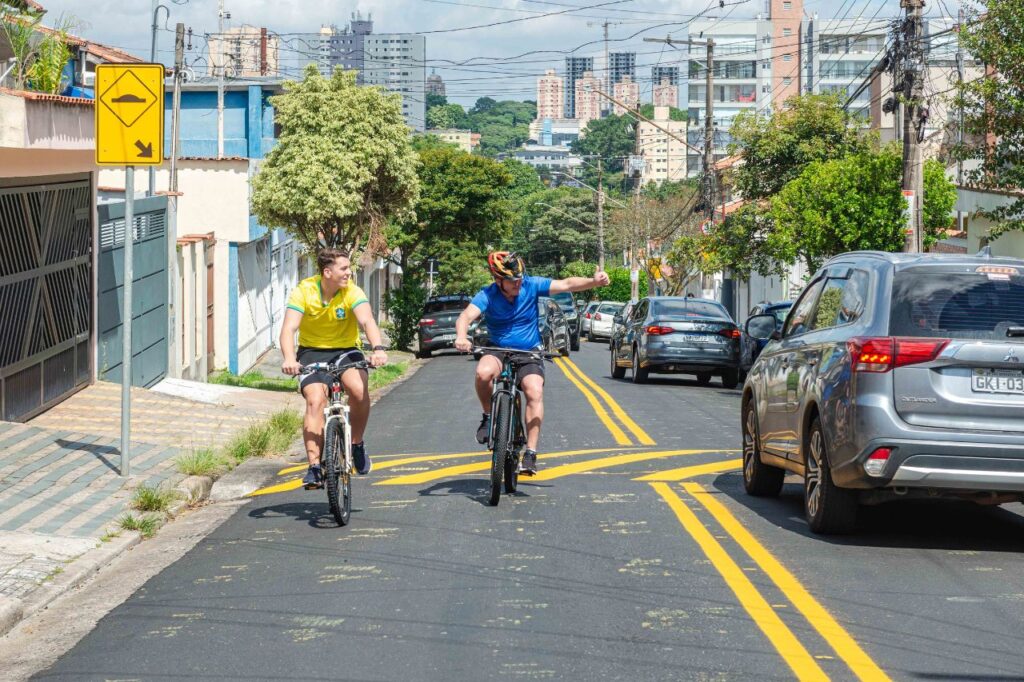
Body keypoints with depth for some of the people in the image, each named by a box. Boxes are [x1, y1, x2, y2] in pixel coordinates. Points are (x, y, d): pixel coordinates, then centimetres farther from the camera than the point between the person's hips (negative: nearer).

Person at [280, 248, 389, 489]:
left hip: (346, 350, 0)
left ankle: (357, 444, -4)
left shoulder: (352, 292, -14)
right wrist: (289, 359, -45)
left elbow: (367, 321, -29)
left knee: (359, 389, -29)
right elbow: (289, 328, -26)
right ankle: (314, 467, -23)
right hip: (312, 352, 0)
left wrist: (378, 349, -49)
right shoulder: (304, 292, -15)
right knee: (315, 400, -24)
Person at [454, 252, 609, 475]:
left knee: (535, 391, -26)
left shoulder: (532, 286, -8)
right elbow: (466, 316, -28)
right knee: (484, 372, -35)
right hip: (498, 351, -1)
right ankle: (489, 416, -6)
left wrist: (593, 281, -31)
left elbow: (566, 284, -13)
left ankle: (530, 453, -24)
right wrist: (461, 337, -50)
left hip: (529, 352, 1)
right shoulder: (487, 296, -13)